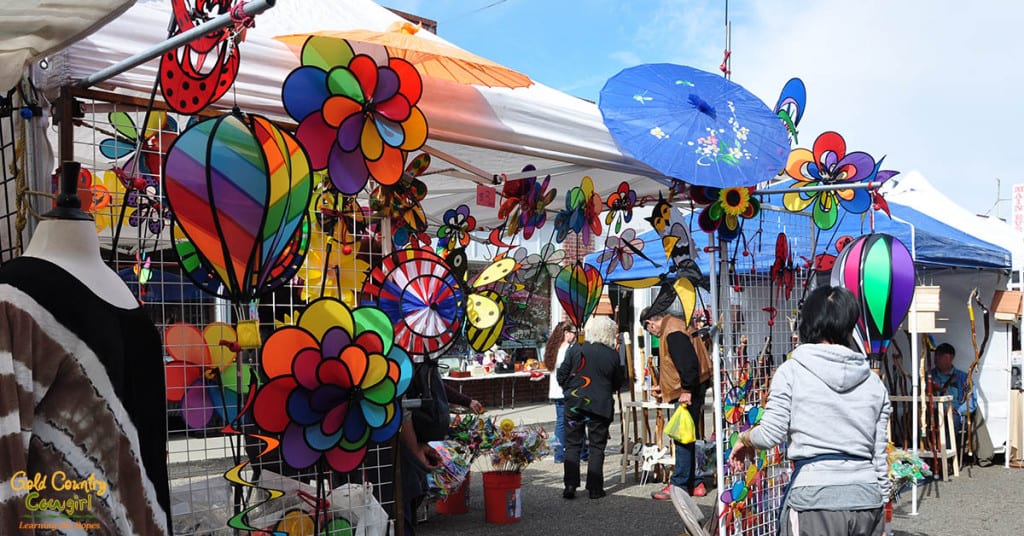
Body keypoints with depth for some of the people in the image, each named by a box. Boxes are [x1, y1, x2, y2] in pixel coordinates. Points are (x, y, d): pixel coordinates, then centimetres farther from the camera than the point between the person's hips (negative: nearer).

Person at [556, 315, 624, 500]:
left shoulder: (575, 350, -5)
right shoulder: (613, 355, -4)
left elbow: (561, 376, 0)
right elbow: (618, 383, 5)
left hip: (574, 403, 0)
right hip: (600, 405, 0)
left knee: (572, 445, 8)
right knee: (597, 447, 7)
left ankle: (570, 485, 4)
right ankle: (595, 488, 8)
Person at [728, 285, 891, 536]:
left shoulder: (792, 370, -4)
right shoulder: (874, 382, 8)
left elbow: (770, 434, -8)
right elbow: (879, 456, 9)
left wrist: (744, 439, 14)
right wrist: (880, 506, 18)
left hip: (815, 498, -4)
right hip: (867, 497, 4)